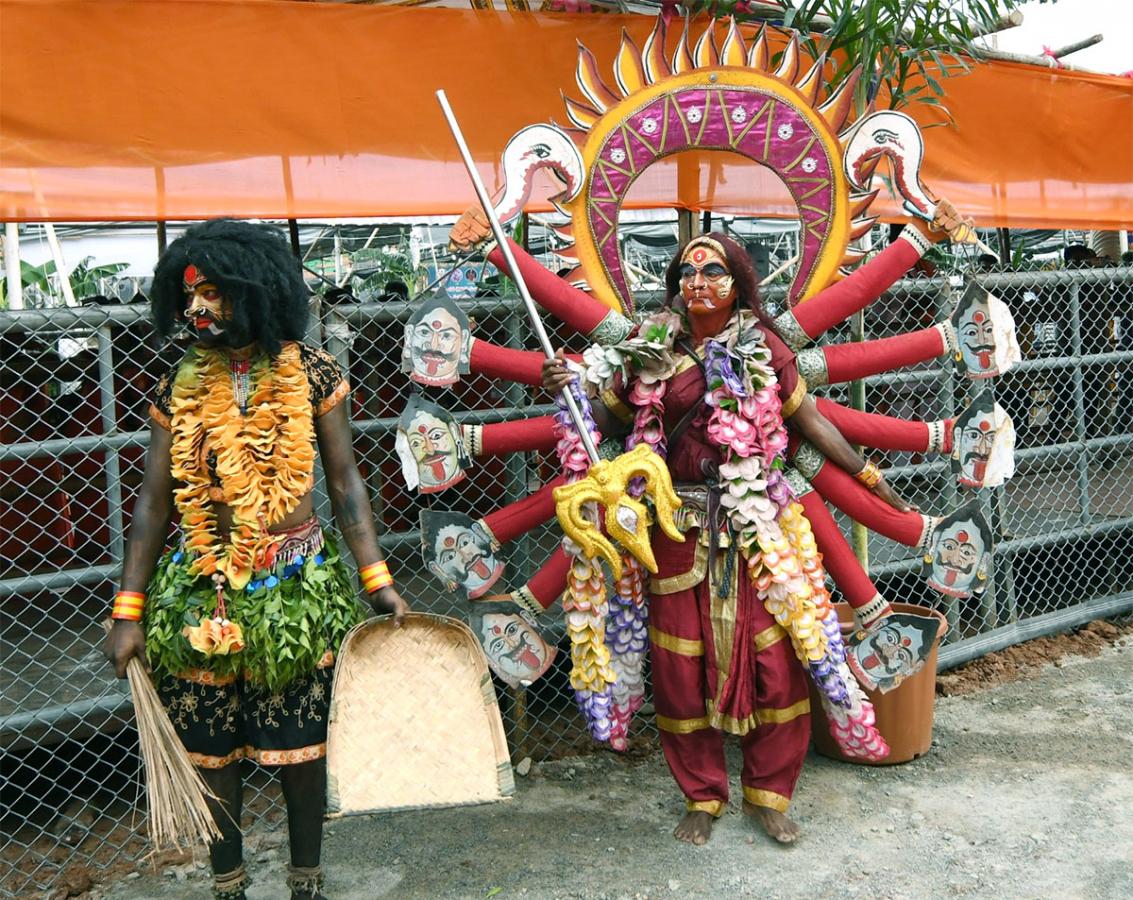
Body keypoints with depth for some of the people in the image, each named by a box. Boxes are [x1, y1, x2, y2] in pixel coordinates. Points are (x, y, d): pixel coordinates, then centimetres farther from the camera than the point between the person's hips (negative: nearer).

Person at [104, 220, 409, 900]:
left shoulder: (311, 373, -5)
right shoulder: (181, 385, 1)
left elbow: (345, 482, -3)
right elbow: (153, 501, 2)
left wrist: (379, 583, -9)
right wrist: (130, 611, -1)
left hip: (297, 588, -2)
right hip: (202, 590, 2)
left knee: (300, 744, 8)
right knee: (211, 747, 11)